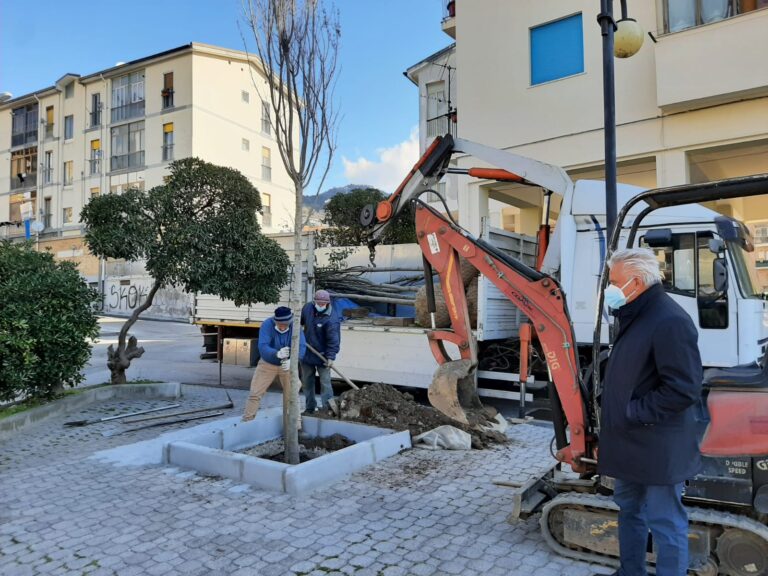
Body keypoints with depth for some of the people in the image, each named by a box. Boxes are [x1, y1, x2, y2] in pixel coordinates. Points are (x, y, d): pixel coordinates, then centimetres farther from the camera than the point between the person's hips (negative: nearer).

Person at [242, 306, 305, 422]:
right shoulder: (267, 325, -24)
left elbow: (301, 346, -29)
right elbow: (262, 346, -34)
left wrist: (291, 361, -47)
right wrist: (277, 354, -54)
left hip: (287, 365, 1)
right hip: (267, 364, -1)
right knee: (255, 394, -4)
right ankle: (246, 421, 9)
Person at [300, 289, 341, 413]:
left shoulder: (331, 320, -23)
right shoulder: (308, 307, -5)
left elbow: (333, 340, -24)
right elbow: (300, 319, 16)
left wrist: (331, 357, -28)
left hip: (322, 356, -6)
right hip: (307, 353, 6)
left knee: (325, 382, -6)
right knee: (307, 382, 15)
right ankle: (310, 407, 29)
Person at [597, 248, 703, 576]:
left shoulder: (669, 321, -21)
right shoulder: (635, 318, 11)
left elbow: (683, 390, -25)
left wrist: (632, 413, -20)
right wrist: (615, 418, 12)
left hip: (657, 449, -10)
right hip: (630, 444, 10)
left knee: (666, 524, 5)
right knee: (629, 511, 23)